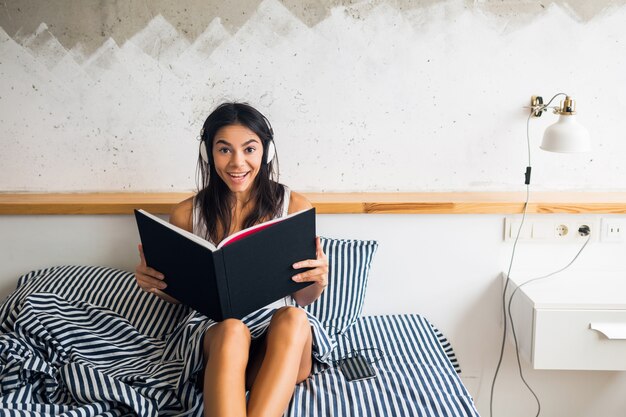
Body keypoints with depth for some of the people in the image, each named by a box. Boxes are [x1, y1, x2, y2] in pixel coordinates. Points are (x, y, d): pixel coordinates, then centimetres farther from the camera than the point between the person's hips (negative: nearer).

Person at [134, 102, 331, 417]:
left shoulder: (294, 206, -1)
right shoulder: (186, 214, 2)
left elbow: (302, 298, 6)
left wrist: (318, 282, -19)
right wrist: (153, 282, -9)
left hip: (281, 332, 0)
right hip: (216, 330, 0)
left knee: (293, 318, -35)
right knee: (232, 331, -36)